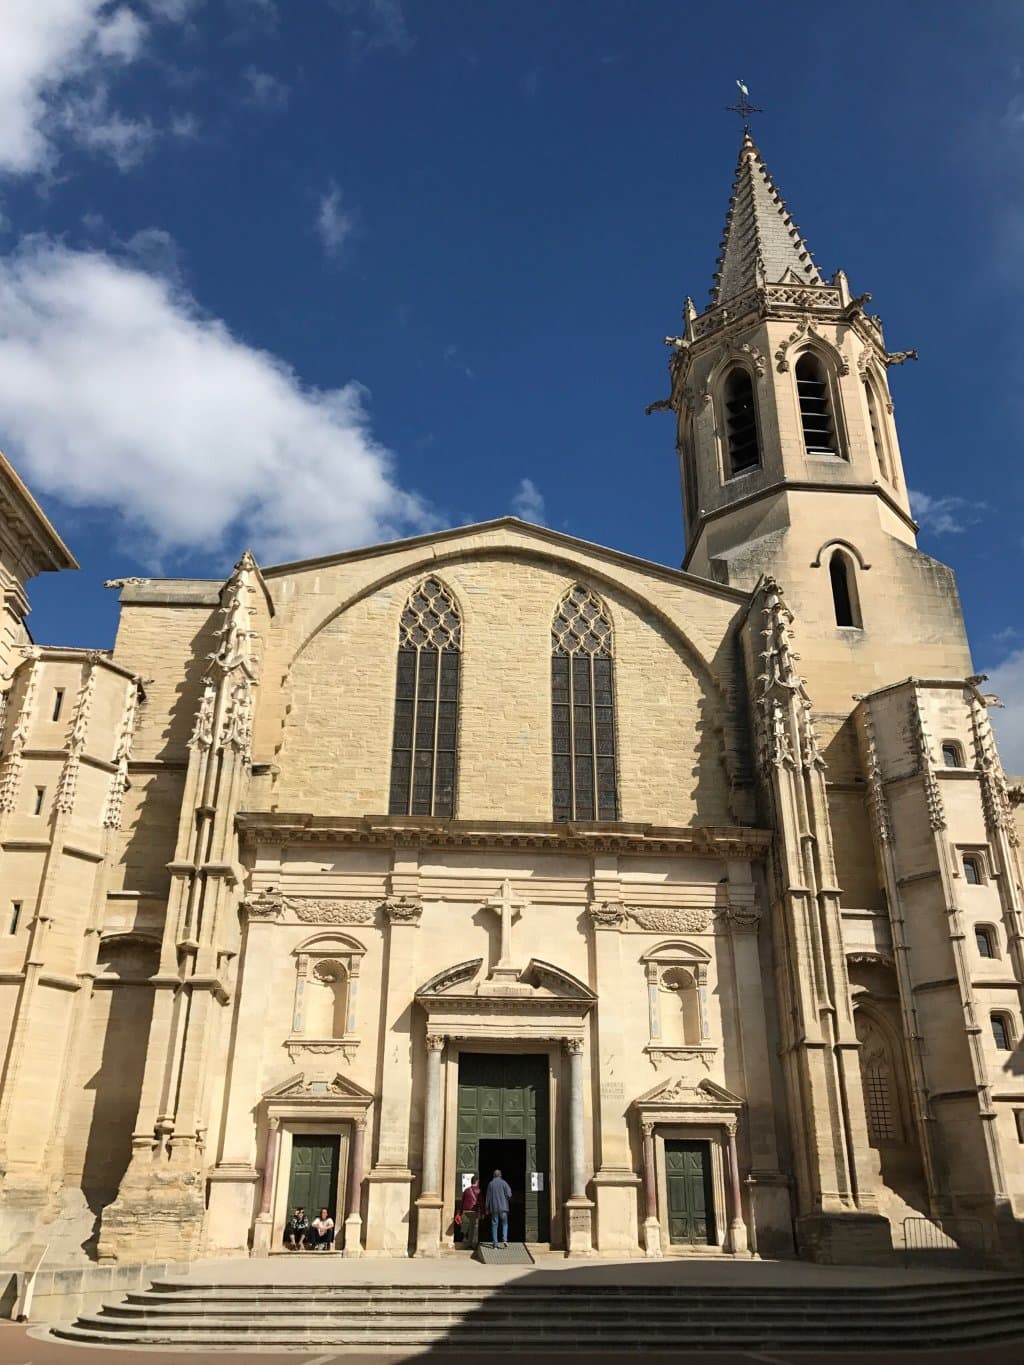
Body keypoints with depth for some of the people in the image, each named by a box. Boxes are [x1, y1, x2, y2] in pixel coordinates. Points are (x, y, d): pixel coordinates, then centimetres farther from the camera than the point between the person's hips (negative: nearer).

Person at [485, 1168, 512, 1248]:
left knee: (494, 1225, 7)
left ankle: (495, 1242, 5)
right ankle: (504, 1239, -11)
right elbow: (509, 1194, -9)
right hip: (503, 1207, -1)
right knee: (505, 1224, 7)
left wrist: (487, 1208, 12)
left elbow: (488, 1197, 5)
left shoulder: (491, 1184, 3)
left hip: (494, 1208, 2)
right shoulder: (503, 1183, -3)